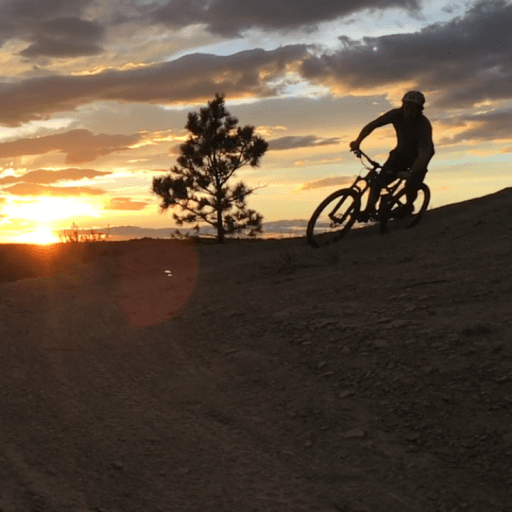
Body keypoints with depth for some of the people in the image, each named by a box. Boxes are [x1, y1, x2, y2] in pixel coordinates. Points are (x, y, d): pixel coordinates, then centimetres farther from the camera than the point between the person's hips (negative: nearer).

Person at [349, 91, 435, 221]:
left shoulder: (424, 124, -33)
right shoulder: (396, 114, -23)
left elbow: (424, 153, -41)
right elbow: (371, 125, -15)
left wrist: (410, 172, -56)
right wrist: (357, 141, -30)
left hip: (418, 157, -3)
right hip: (401, 153, 3)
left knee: (411, 185, -25)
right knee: (378, 181, -15)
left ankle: (408, 206, 6)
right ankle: (369, 210, -1)